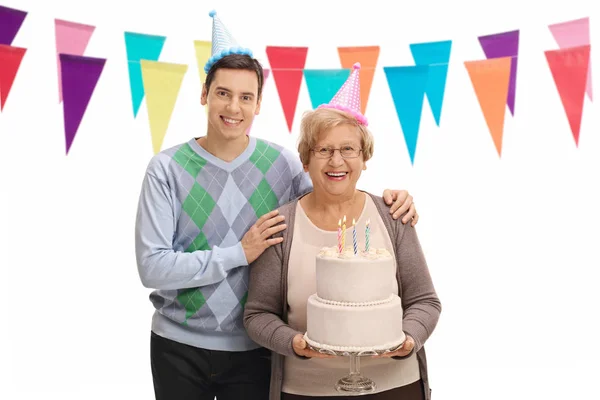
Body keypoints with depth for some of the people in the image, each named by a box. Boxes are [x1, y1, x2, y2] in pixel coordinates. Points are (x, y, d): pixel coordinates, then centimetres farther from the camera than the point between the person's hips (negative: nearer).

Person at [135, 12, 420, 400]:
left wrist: (384, 200, -13)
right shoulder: (166, 169, -9)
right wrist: (239, 253, -19)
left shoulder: (281, 163, -6)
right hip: (178, 345, 0)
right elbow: (152, 267, -15)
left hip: (252, 348, 1)